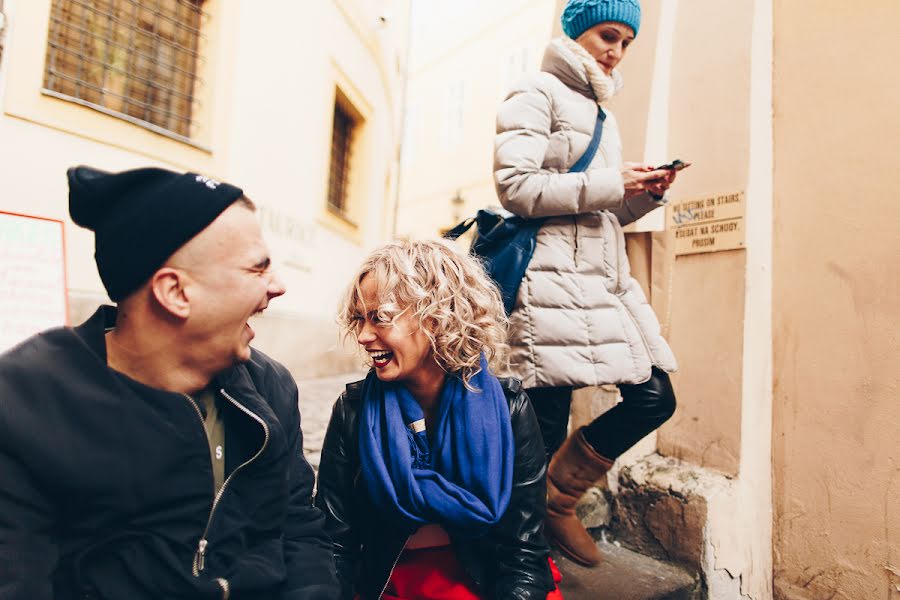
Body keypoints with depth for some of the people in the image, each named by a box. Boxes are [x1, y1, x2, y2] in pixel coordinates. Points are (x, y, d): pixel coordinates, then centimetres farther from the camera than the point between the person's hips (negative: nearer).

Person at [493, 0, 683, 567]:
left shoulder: (602, 114, 26)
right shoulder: (538, 93, 1)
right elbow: (516, 185, -13)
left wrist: (646, 193, 7)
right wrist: (609, 184, -13)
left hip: (606, 276, 9)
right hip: (554, 275, -8)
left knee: (655, 397, 4)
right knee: (546, 422, -4)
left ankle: (558, 496, 18)